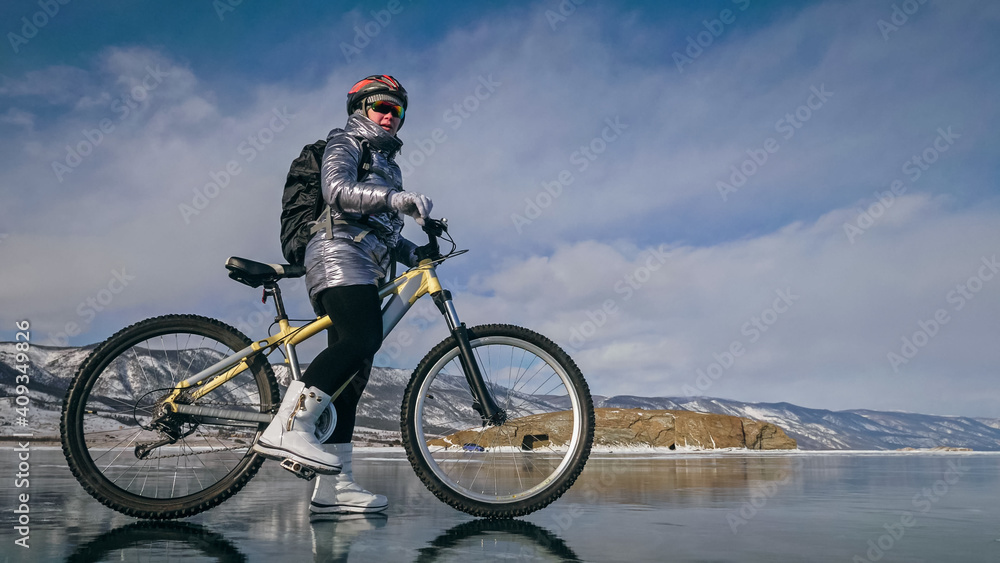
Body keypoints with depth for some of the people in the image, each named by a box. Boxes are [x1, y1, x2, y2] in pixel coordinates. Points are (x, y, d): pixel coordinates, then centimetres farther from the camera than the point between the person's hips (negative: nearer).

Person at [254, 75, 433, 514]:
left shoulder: (386, 163, 34)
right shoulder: (345, 143, 8)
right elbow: (337, 191, -13)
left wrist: (414, 252, 14)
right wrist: (394, 197, -26)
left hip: (363, 270, 9)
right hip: (338, 253, -8)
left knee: (351, 371, 0)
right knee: (363, 338, -31)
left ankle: (334, 486, -1)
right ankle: (288, 427, -35)